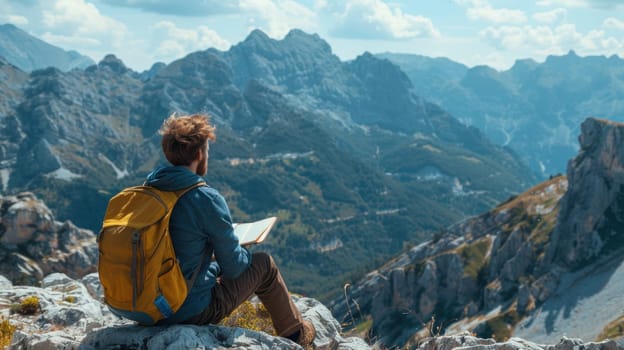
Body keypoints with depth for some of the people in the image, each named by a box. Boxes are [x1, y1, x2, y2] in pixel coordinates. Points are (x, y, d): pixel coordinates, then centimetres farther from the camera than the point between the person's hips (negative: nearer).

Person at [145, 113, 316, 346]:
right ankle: (294, 333, 34)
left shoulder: (147, 189, -2)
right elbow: (233, 267, -13)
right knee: (263, 264, 13)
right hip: (193, 311, -6)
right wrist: (246, 254, 10)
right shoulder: (206, 199, -22)